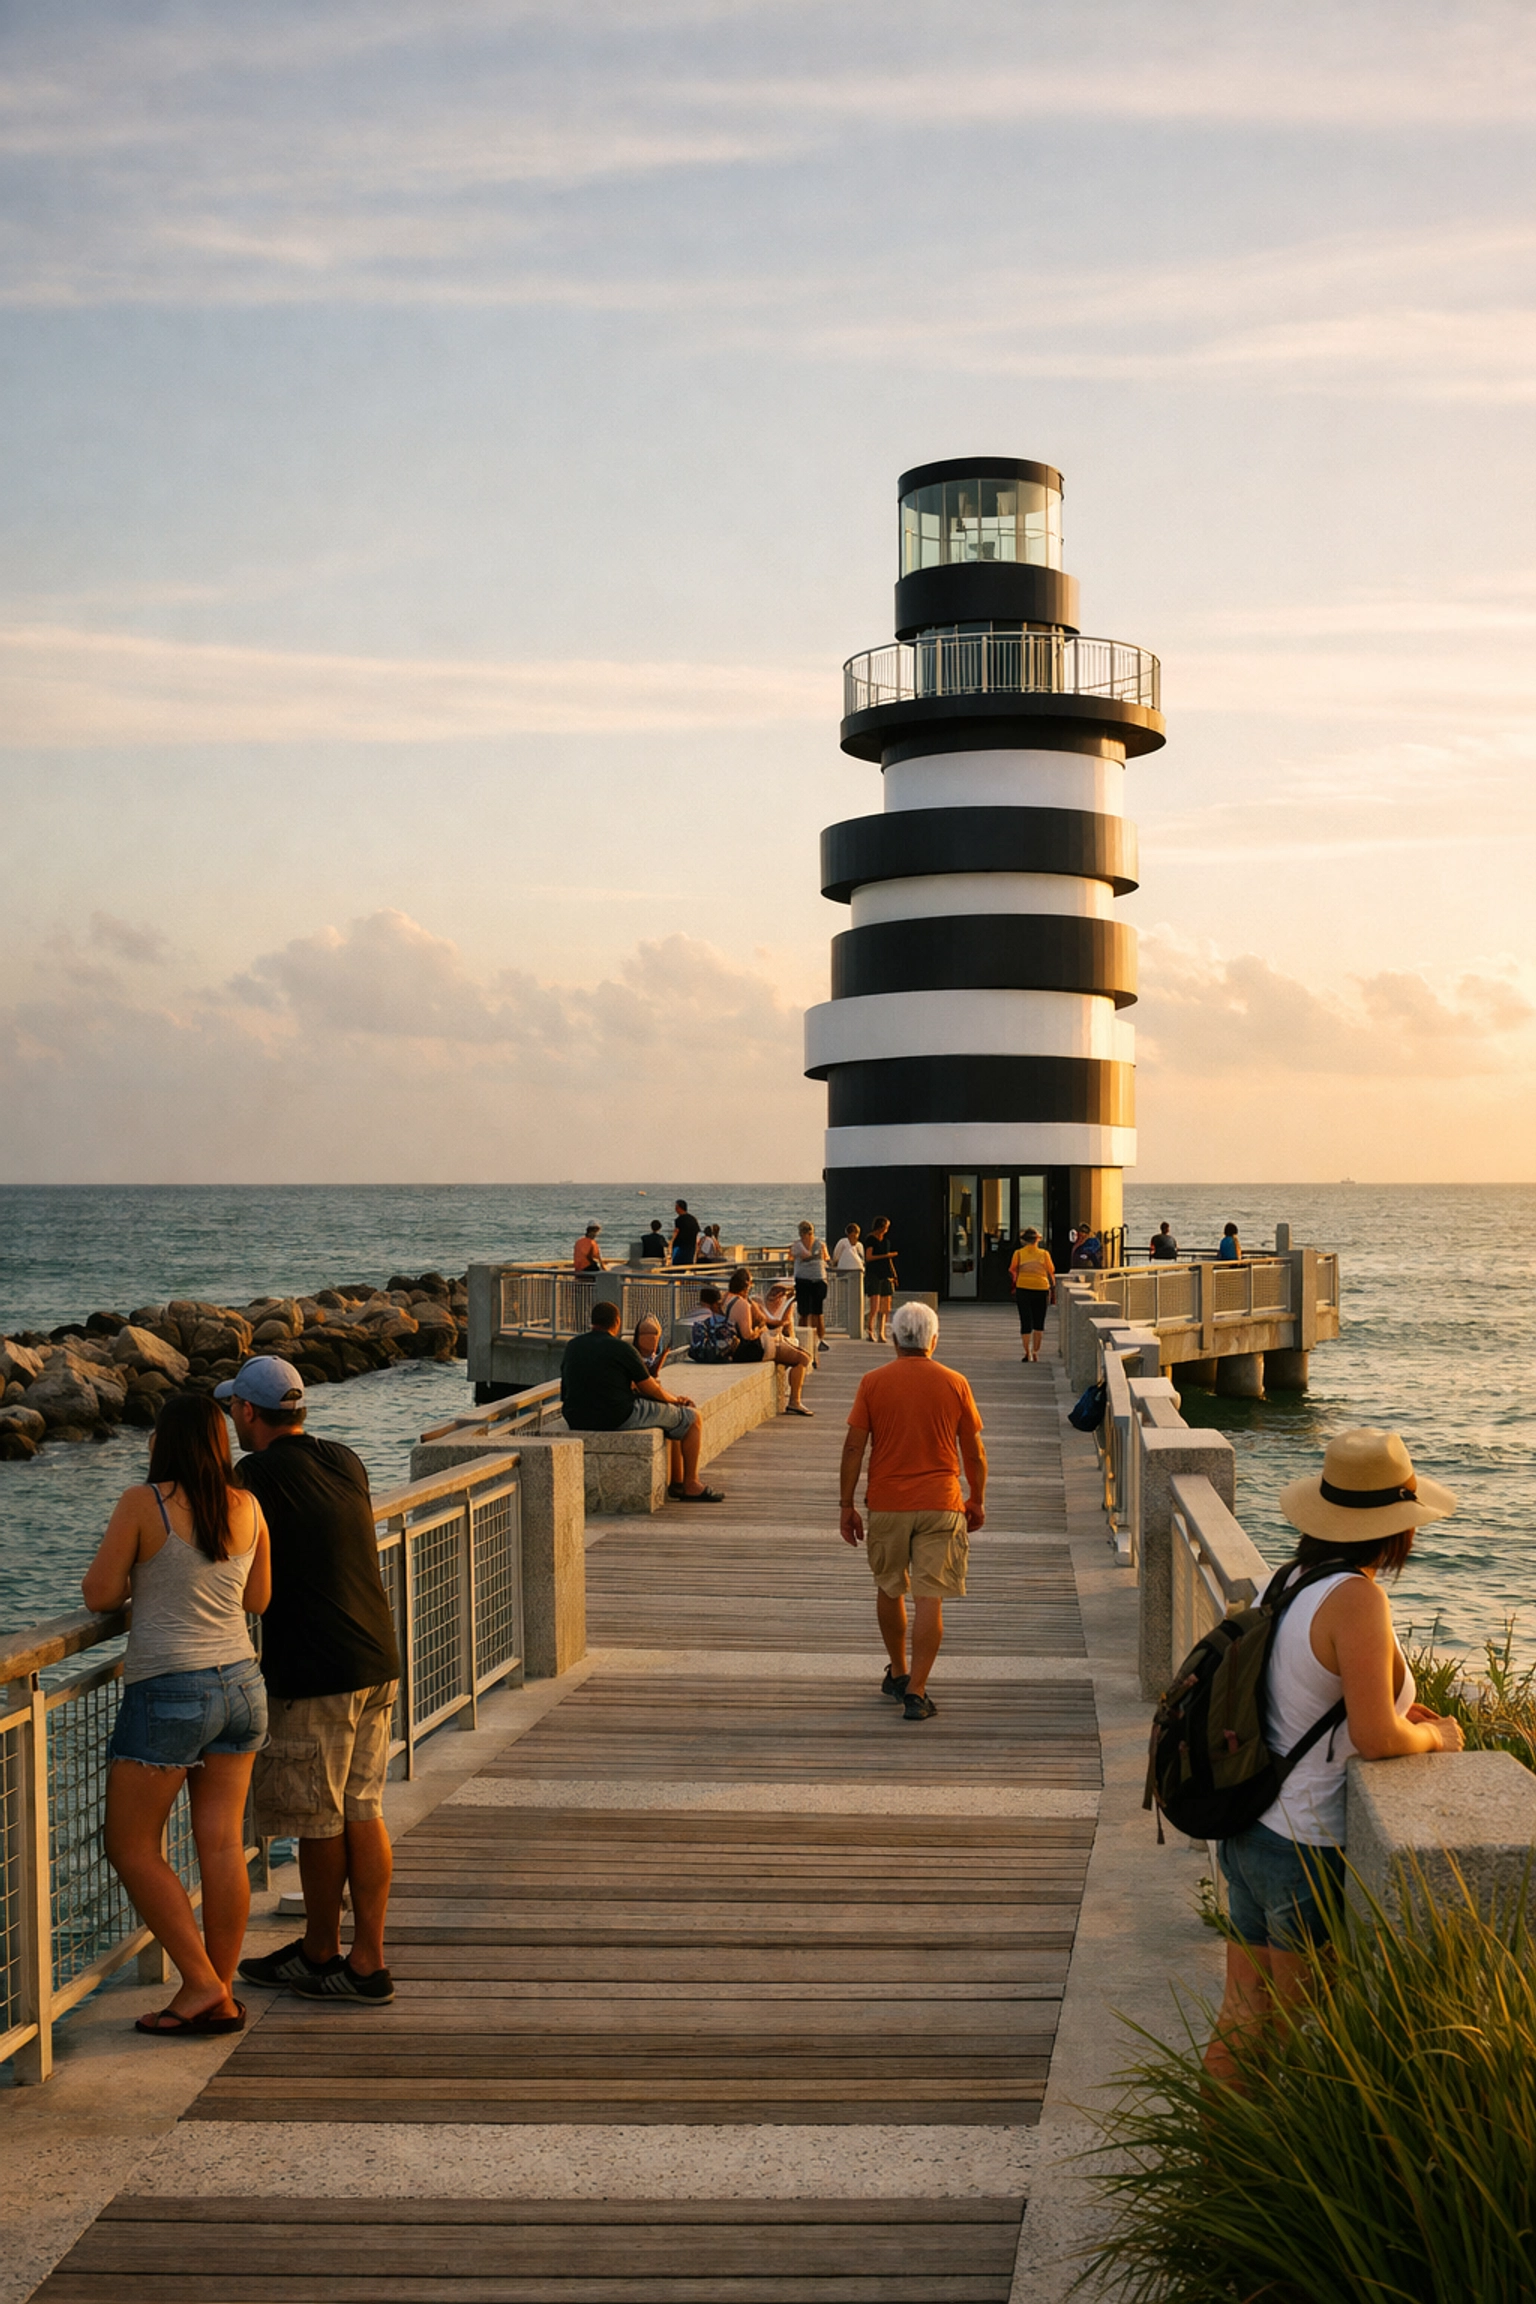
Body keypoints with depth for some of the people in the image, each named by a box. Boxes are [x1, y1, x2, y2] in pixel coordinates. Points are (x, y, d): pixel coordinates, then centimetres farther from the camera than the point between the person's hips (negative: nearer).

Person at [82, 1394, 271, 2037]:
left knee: (131, 1847, 7)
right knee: (222, 1845, 9)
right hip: (240, 1684, 6)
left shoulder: (143, 1503, -11)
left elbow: (100, 1596, -7)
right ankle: (221, 1996, 13)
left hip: (168, 1694, -6)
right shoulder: (247, 1508, 4)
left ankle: (201, 1984, 3)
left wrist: (103, 1578, 14)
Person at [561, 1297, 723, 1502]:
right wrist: (675, 1399, 16)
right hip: (619, 1418, -8)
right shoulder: (622, 1349, -11)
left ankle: (677, 1481, 34)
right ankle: (691, 1486, 15)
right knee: (691, 1418, 11)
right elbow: (652, 1391, -5)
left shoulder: (572, 1346, 8)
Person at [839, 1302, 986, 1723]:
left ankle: (898, 1673, 33)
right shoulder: (955, 1384, -1)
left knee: (890, 1589, 20)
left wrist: (847, 1505, 3)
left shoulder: (872, 1383, -3)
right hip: (940, 1503, -1)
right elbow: (974, 1452, 4)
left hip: (886, 1503, 1)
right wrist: (977, 1500, 17)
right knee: (929, 1599, -1)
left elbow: (853, 1447, -4)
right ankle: (915, 1692, -5)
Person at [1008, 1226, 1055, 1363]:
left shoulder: (1018, 1253, 3)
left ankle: (1027, 1351, -4)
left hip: (1023, 1288, -1)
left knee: (1026, 1322, 4)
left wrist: (1013, 1287, 11)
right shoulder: (1044, 1253, 5)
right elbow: (1051, 1273, 4)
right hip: (1041, 1289, 1)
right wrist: (1053, 1291, 10)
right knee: (1039, 1322, 11)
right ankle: (1035, 1351, 8)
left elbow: (1012, 1271, -1)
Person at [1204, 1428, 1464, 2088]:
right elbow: (1376, 1739, -25)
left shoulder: (1288, 1579, 2)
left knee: (1242, 2017, 20)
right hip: (1307, 1852, -7)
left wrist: (1387, 1704, 14)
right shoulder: (1356, 1598, -22)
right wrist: (1433, 1736, -6)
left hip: (1249, 1831, 8)